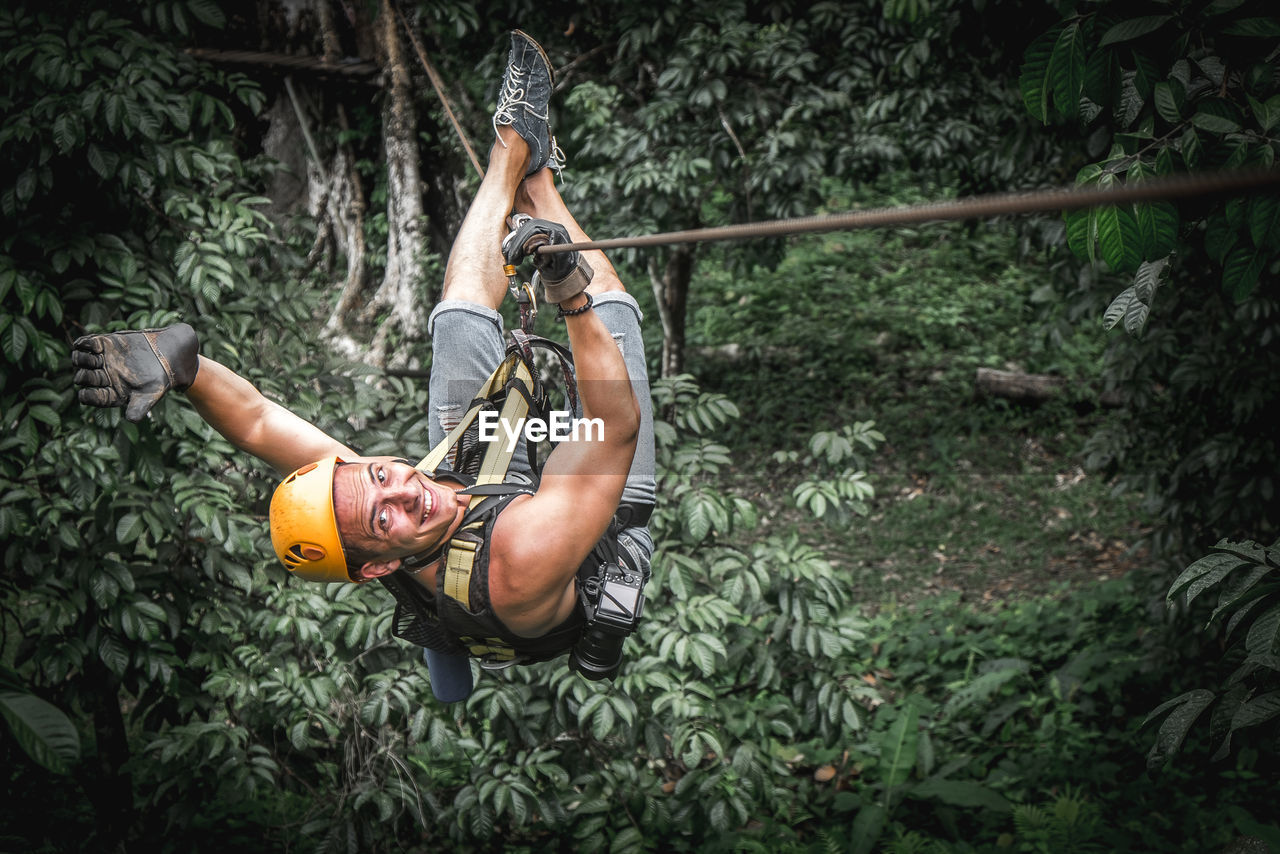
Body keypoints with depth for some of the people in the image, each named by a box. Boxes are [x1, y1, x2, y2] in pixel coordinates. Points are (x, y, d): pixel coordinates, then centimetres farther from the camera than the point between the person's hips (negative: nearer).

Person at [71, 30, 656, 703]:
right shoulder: (524, 559, -51)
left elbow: (256, 420, -32)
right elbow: (620, 425, -51)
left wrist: (179, 360, -51)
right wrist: (572, 291, -56)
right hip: (620, 526, -4)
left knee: (460, 316, 3)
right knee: (610, 307, -2)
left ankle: (515, 142, 26)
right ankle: (535, 178, 24)